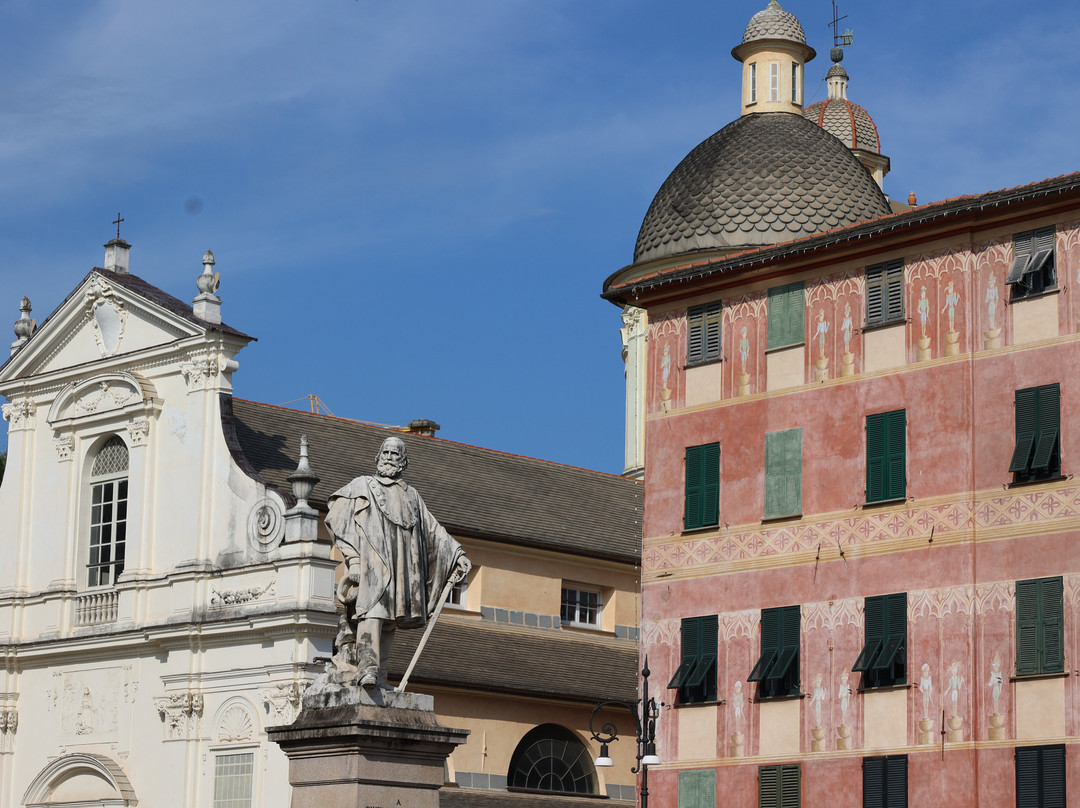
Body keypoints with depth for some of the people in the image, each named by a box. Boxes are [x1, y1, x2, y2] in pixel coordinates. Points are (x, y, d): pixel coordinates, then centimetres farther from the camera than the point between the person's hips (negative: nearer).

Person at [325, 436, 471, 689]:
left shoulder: (410, 495, 26)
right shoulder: (361, 487, 14)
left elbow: (433, 530, 28)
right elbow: (337, 520, 2)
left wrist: (457, 554, 19)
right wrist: (352, 558, -10)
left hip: (399, 569, 5)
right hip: (370, 561, -5)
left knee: (389, 620, -2)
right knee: (372, 611, -22)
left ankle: (378, 675, -4)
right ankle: (366, 668, -33)